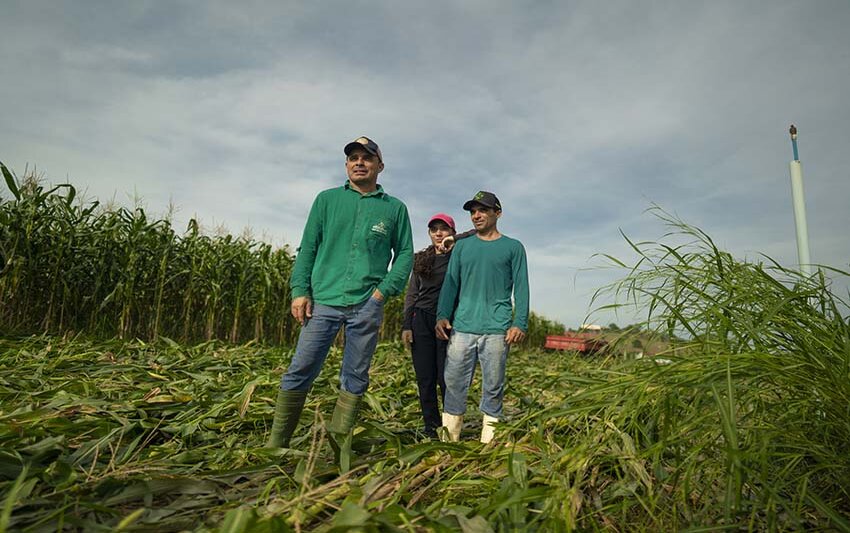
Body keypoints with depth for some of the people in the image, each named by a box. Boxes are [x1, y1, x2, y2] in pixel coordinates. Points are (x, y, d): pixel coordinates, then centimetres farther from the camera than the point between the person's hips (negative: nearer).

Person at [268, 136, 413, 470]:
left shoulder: (395, 208, 11)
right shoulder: (327, 199, 12)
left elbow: (405, 254, 10)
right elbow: (307, 247, 8)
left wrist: (385, 290, -4)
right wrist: (299, 290, -2)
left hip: (367, 307, 0)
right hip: (323, 301, 0)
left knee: (355, 379, 6)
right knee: (299, 372, 0)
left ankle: (339, 448, 19)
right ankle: (276, 444, 13)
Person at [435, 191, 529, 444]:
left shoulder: (513, 247, 10)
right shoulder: (462, 246, 17)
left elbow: (521, 287, 5)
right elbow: (451, 283, 14)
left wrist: (520, 323, -7)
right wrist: (442, 315, 1)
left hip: (497, 330, -2)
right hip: (462, 327, 2)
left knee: (493, 388, 2)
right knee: (454, 383, 1)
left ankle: (489, 443, 13)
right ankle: (449, 440, 11)